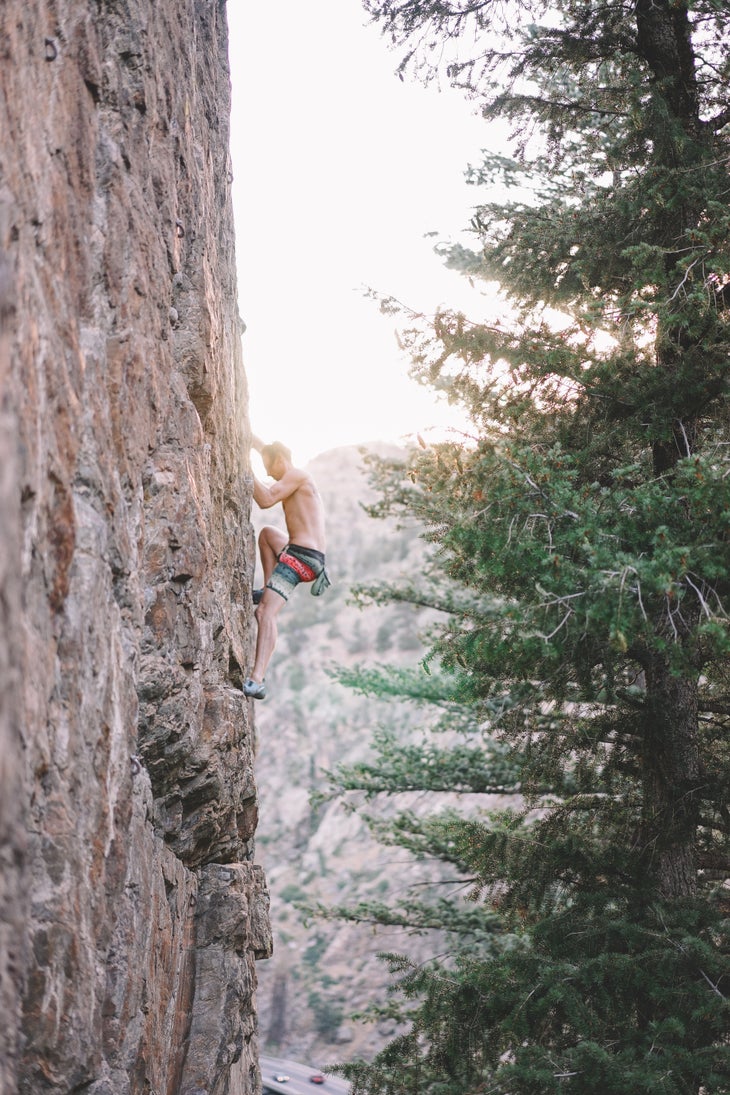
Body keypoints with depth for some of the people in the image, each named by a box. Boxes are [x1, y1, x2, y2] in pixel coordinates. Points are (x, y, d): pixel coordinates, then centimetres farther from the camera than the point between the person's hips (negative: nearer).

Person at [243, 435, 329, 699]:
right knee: (267, 533, 37)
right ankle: (269, 590, 17)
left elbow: (266, 500, -18)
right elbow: (264, 448, 36)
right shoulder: (297, 480, 24)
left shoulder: (297, 475, -4)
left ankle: (257, 680, -40)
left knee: (265, 612, -24)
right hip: (311, 557, 10)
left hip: (301, 557, -10)